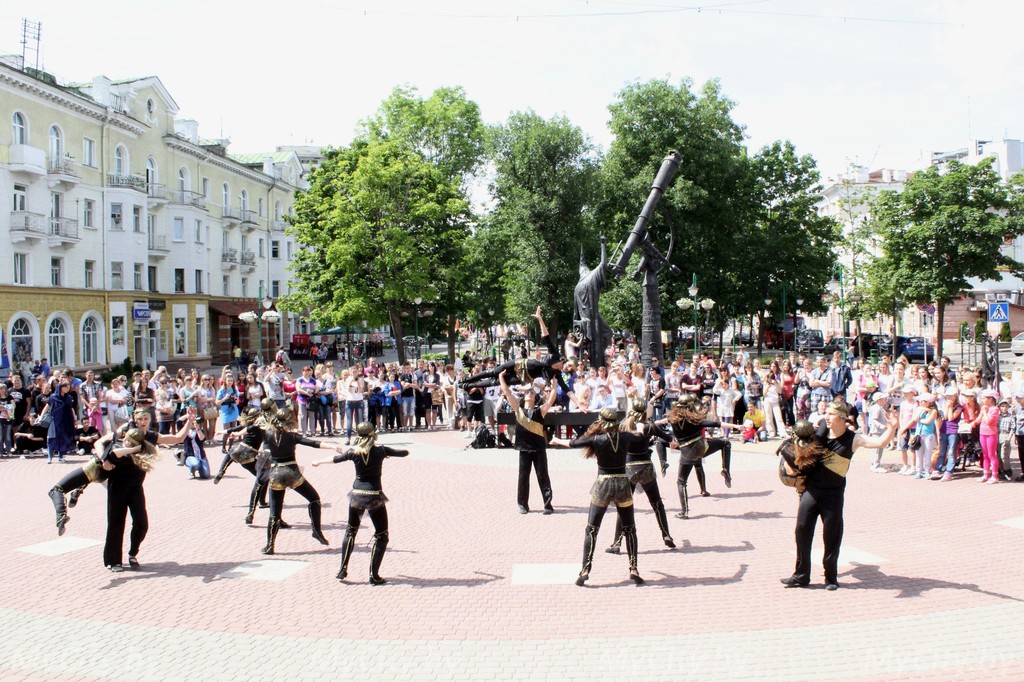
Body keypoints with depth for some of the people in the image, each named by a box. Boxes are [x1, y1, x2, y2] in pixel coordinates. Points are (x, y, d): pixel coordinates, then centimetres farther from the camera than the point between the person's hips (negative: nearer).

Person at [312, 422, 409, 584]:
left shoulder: (354, 452, -2)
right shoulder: (381, 450, -8)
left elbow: (336, 458, 14)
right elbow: (404, 453, 2)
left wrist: (319, 462, 32)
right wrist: (388, 453, 22)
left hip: (357, 495, 3)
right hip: (375, 497, -3)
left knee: (350, 531, 23)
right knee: (381, 536, 8)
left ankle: (343, 570, 23)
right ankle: (374, 575, 1)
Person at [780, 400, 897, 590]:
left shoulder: (853, 439, -9)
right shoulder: (820, 432, -2)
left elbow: (881, 442, -16)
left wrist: (892, 427, -32)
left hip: (833, 494, -2)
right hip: (811, 490, 2)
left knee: (832, 536, 5)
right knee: (802, 531, 2)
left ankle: (831, 577, 22)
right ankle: (801, 576, 14)